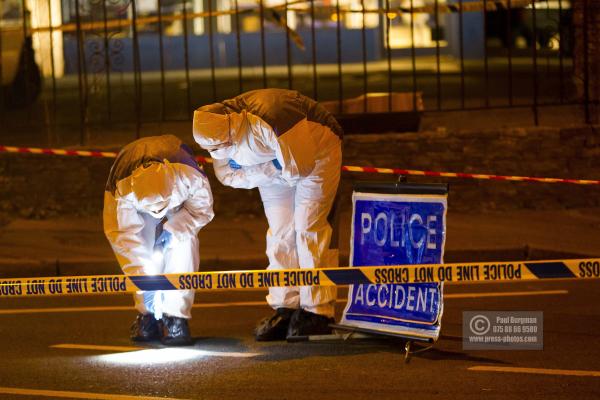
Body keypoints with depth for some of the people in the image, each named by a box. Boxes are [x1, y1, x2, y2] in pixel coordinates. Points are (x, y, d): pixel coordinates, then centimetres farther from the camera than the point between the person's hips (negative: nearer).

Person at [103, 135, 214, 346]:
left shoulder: (192, 178, -41)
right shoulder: (122, 191, -41)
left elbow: (202, 211, -19)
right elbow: (125, 237, -29)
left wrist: (173, 229, -33)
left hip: (180, 207, 0)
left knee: (183, 243, -22)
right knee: (145, 250, -20)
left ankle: (175, 316, -21)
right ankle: (148, 314, -6)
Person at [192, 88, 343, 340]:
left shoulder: (272, 120, -41)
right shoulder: (218, 134, -17)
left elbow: (299, 168, -37)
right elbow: (229, 175, -5)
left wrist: (262, 171, -23)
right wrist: (259, 173, -22)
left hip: (314, 155, -7)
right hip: (275, 166, 7)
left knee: (309, 229, -13)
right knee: (280, 233, 3)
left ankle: (316, 312, -11)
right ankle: (285, 310, 7)